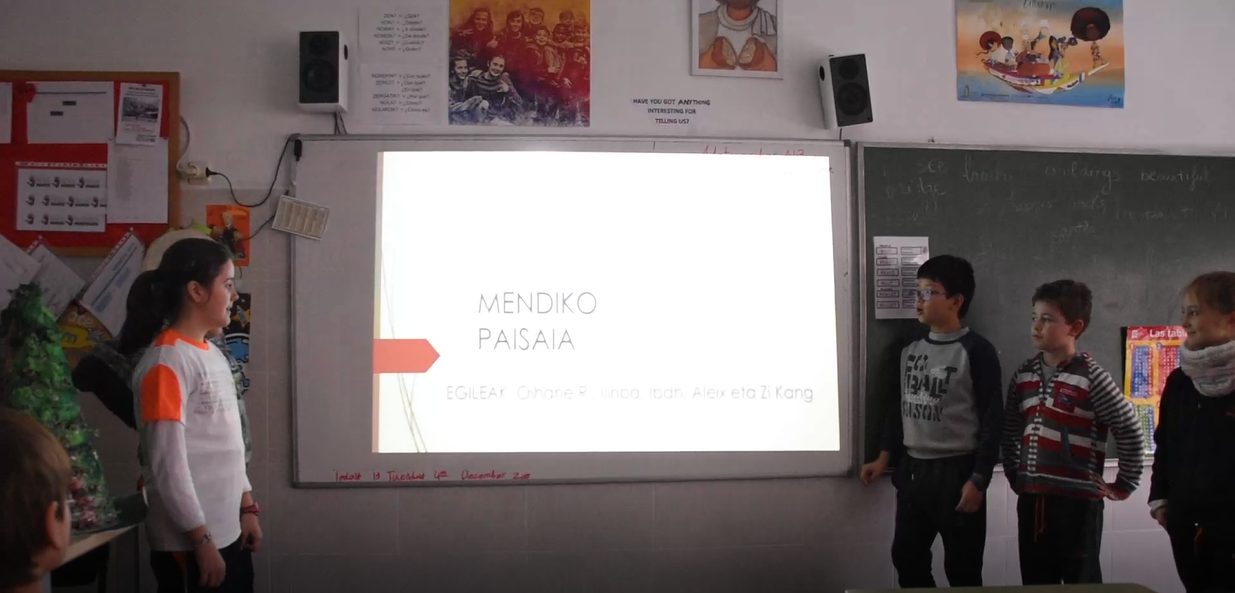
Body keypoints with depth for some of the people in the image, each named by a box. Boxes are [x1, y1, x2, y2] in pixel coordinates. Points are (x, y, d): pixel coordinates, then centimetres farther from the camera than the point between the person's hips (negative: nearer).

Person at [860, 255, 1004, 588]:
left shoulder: (976, 351, -11)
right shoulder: (910, 351, 9)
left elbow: (992, 421, -12)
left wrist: (978, 480, -15)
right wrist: (884, 458, 13)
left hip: (956, 472, -6)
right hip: (911, 470, 6)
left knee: (961, 569, 6)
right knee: (906, 559, 12)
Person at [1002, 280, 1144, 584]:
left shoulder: (1091, 377, -11)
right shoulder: (1023, 375, 6)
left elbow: (1130, 431, -8)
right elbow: (1010, 430, 16)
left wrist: (1124, 485, -4)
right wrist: (1013, 474, 13)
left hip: (1077, 501, -5)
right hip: (1031, 500, 6)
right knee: (1035, 584, 13)